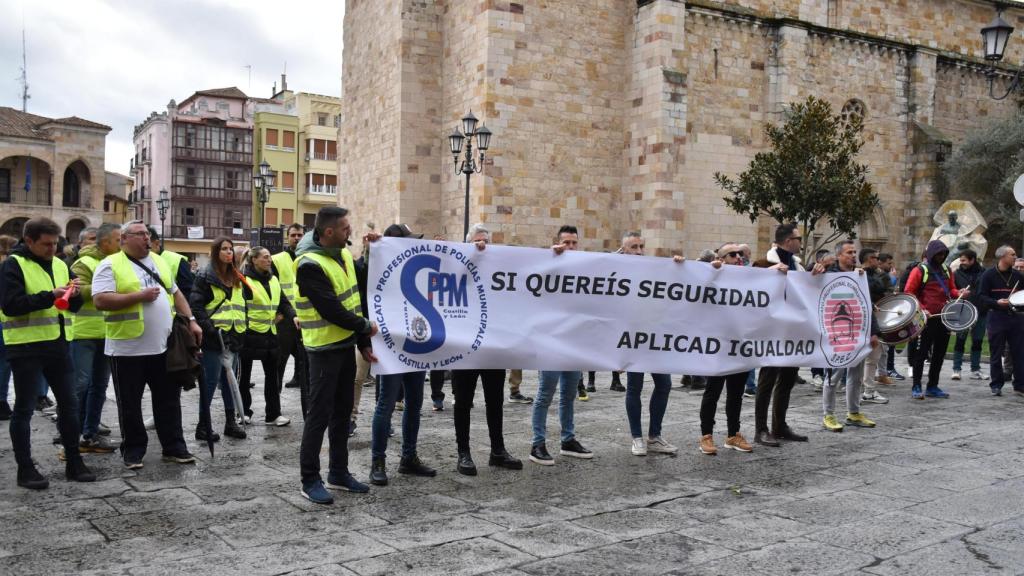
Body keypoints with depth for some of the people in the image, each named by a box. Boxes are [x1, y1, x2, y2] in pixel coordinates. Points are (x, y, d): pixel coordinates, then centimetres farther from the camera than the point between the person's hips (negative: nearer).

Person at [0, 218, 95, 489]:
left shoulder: (60, 265, 12)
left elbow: (74, 306, 15)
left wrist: (75, 295, -7)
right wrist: (50, 296, -24)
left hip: (57, 344, 7)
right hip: (26, 347, -6)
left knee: (68, 404, 10)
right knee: (24, 409, 3)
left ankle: (74, 463, 19)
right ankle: (25, 469, 11)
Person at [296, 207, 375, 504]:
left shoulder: (343, 254, 7)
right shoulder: (310, 265, -21)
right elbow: (331, 311, -23)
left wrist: (364, 343, 9)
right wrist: (366, 326, -10)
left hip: (346, 344, 8)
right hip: (324, 349, -8)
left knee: (342, 411, 14)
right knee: (320, 414, -2)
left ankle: (338, 472, 25)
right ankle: (310, 480, 9)